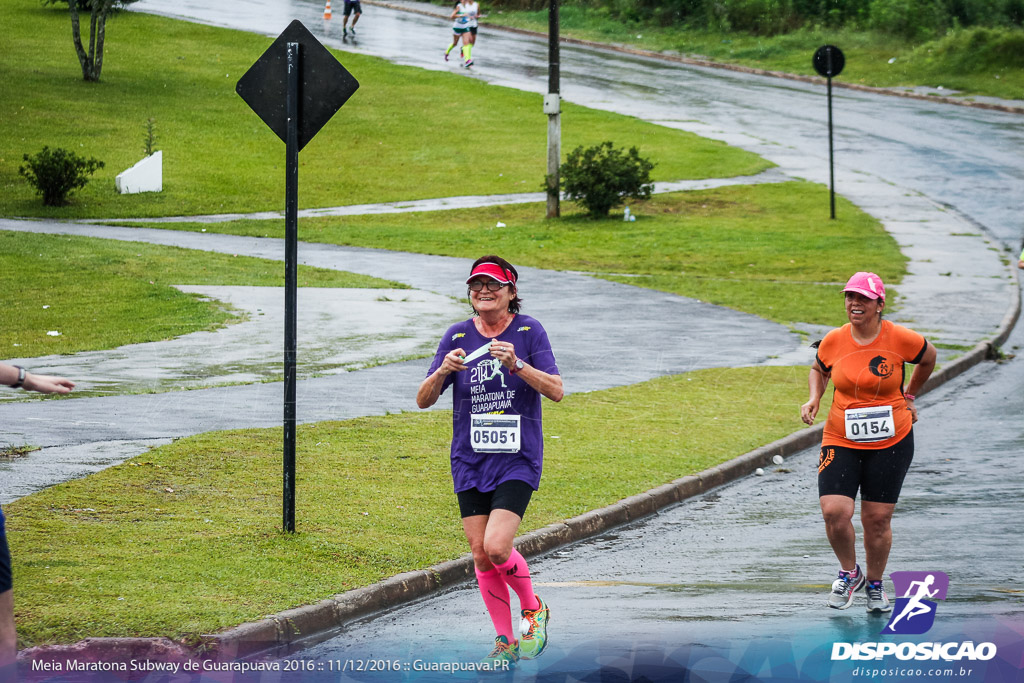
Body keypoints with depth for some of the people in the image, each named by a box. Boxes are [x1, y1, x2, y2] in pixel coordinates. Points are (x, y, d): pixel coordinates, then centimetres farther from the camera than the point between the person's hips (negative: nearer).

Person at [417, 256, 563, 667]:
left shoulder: (529, 331, -3)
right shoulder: (457, 336, 4)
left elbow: (556, 390, -12)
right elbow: (423, 400, 2)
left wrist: (517, 364, -26)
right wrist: (443, 371, -19)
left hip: (518, 460, -4)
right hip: (470, 461, 4)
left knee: (497, 546, -18)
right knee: (480, 554, 2)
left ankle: (533, 610, 10)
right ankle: (506, 642, 15)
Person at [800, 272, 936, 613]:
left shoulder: (901, 339, -10)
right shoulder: (833, 341, -4)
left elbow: (928, 358, 12)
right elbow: (818, 370, 17)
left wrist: (908, 398, 19)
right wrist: (814, 398, -1)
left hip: (891, 442, -1)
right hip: (841, 442, 1)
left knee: (878, 519, 2)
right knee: (834, 511, -14)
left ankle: (875, 585, 27)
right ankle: (849, 572, 14)